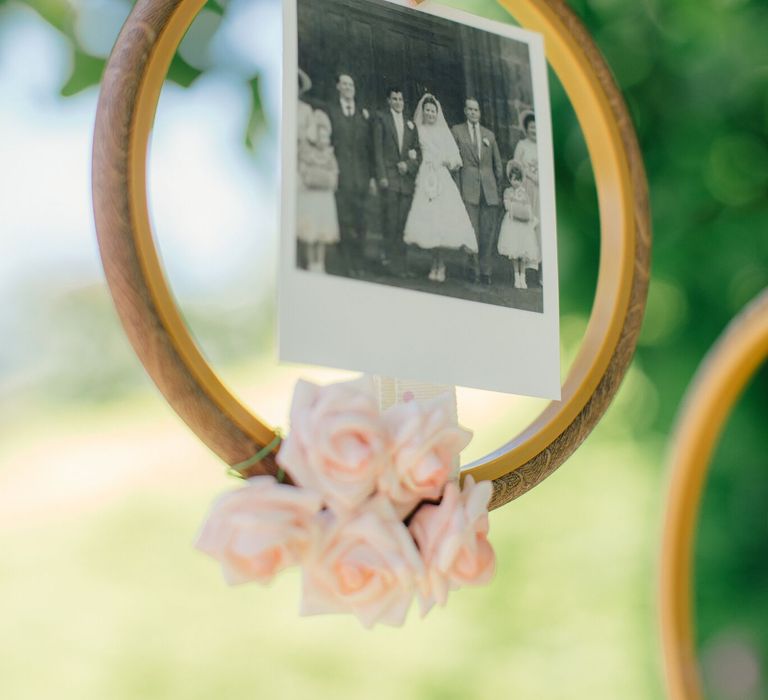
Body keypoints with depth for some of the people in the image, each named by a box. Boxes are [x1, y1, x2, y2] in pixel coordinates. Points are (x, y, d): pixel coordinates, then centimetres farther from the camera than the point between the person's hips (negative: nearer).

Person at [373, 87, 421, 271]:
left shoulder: (410, 124, 17)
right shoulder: (382, 119, 5)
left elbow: (418, 151, 17)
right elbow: (378, 149, -1)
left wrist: (408, 164, -3)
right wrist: (381, 176, -10)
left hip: (407, 176, 3)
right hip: (389, 176, -3)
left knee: (403, 220, -1)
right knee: (390, 220, -8)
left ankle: (398, 255, 2)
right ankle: (388, 255, -3)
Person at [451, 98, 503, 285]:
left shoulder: (489, 134, 18)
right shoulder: (457, 131, 9)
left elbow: (498, 163, 22)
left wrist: (498, 186, 16)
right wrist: (456, 188, -3)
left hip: (489, 188, 3)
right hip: (468, 187, -3)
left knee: (489, 231, -1)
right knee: (472, 229, -9)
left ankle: (485, 270, 3)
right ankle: (474, 268, -3)